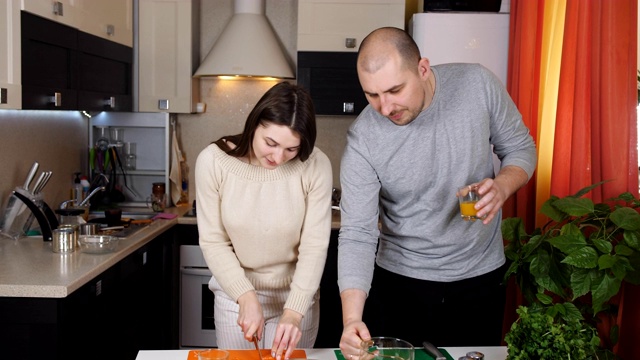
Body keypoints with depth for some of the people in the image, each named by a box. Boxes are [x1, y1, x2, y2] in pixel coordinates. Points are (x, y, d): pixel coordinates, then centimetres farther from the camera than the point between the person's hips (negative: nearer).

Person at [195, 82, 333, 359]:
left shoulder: (315, 166, -18)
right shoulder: (214, 160, -17)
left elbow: (315, 246, -16)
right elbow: (213, 242, -12)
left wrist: (294, 312, -25)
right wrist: (246, 296, -21)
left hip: (296, 296, 0)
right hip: (235, 294, 1)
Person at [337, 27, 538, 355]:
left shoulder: (478, 84, -16)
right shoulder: (362, 140, -21)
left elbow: (520, 148, -1)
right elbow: (357, 234, -21)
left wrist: (502, 186, -24)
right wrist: (351, 319, -33)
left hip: (480, 275, 2)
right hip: (401, 281, -1)